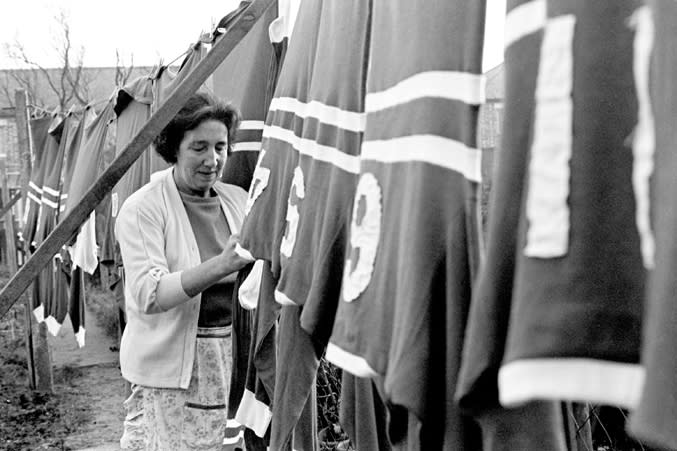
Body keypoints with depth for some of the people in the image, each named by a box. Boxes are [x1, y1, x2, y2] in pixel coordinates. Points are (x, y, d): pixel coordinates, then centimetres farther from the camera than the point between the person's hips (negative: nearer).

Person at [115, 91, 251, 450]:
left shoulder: (237, 199, 7)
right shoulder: (142, 208, -10)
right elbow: (148, 294, -21)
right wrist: (220, 265, -32)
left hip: (231, 351, 5)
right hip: (171, 360, -5)